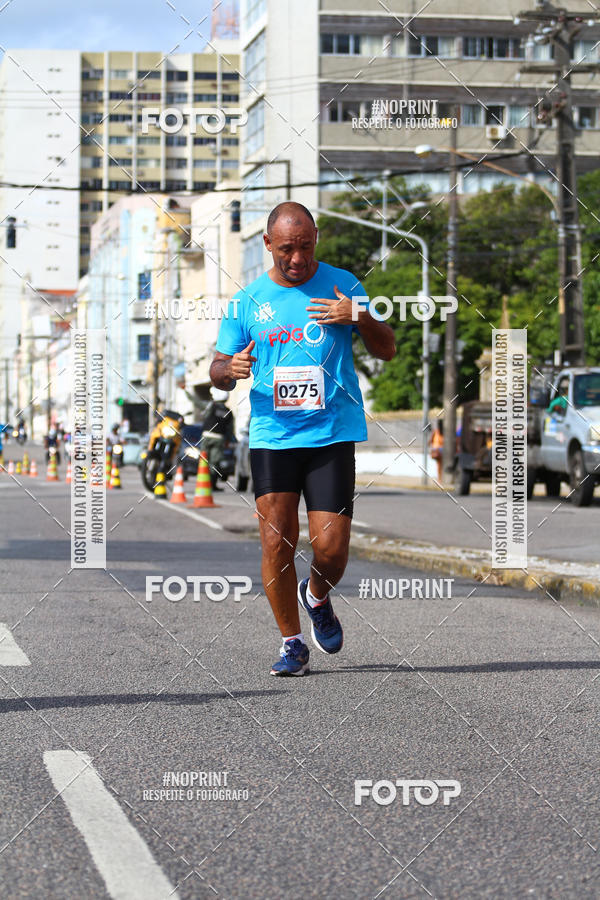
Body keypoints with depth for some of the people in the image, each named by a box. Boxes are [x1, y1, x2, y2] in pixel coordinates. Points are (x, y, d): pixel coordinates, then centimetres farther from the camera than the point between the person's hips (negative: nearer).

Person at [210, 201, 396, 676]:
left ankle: (317, 597, 28)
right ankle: (292, 642, 11)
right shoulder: (247, 301, 7)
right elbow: (218, 370, 12)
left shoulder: (342, 284, 5)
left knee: (331, 548, -7)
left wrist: (361, 318, -12)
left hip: (333, 435, -1)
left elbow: (387, 351, 8)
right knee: (277, 541, -6)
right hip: (272, 436, 1)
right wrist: (230, 369, -13)